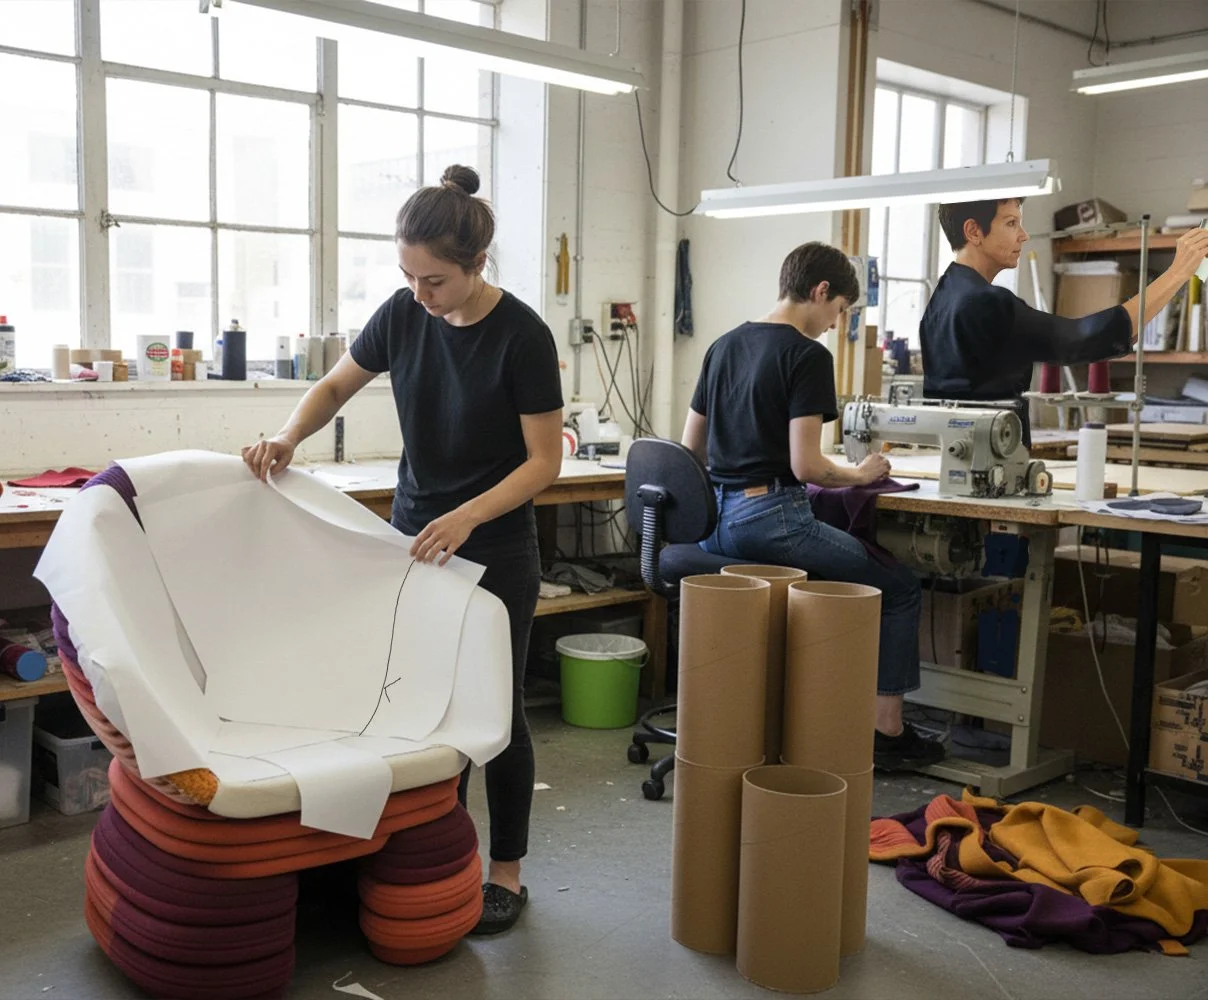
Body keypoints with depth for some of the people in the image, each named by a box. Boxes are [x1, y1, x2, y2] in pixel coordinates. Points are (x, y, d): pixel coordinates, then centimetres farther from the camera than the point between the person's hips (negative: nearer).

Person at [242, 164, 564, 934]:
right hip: (414, 537, 5)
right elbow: (336, 387, 10)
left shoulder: (522, 335, -19)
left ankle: (507, 873, 19)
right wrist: (289, 437, -9)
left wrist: (468, 516, -28)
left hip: (495, 552, -5)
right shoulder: (404, 315, -4)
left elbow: (544, 462, -15)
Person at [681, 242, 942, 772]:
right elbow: (806, 466, -16)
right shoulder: (808, 356, -10)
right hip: (769, 517, -9)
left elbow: (691, 447, 18)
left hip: (714, 523, 9)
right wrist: (861, 475, 2)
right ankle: (887, 731, 12)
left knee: (855, 555, 30)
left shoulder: (723, 346, 14)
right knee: (900, 589, 7)